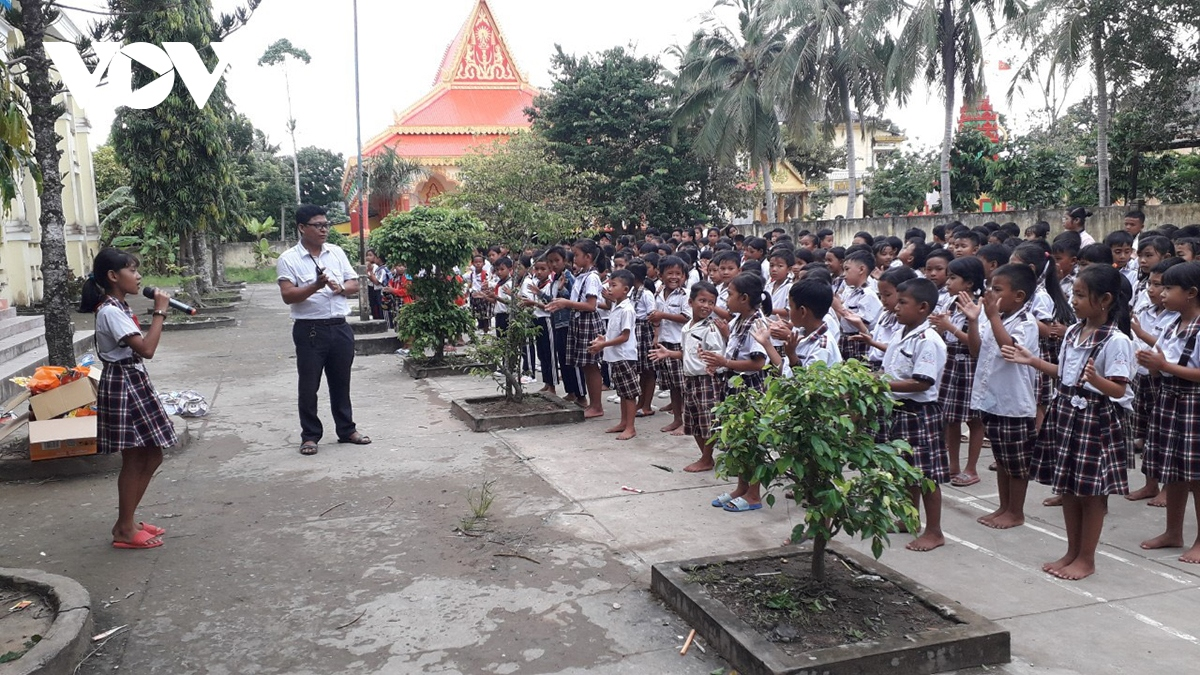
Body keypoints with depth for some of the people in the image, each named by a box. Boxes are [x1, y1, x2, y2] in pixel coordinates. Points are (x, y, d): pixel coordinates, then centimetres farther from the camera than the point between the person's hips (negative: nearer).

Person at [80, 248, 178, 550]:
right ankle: (125, 530, 10)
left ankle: (128, 521, 24)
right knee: (134, 460, -2)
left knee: (151, 455, 13)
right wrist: (159, 312, -21)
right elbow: (146, 349, -27)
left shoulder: (119, 308, 13)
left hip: (134, 382, 10)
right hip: (122, 385, -10)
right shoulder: (110, 312, -18)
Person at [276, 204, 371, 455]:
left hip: (340, 328, 4)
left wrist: (341, 288, -11)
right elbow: (288, 296, -14)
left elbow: (355, 284, 11)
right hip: (310, 330, -4)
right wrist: (315, 286, -27)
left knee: (341, 382, 14)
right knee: (309, 385, 3)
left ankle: (347, 430, 26)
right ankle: (310, 436, 15)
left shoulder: (337, 252, 9)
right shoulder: (289, 259, -5)